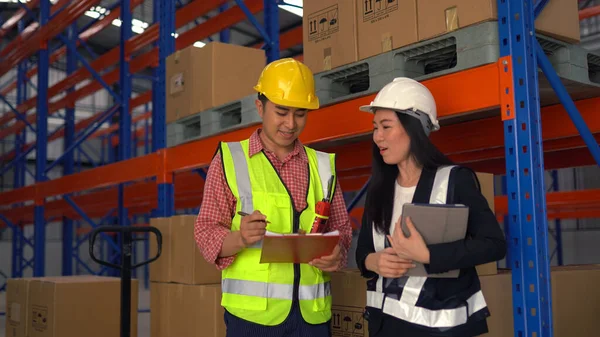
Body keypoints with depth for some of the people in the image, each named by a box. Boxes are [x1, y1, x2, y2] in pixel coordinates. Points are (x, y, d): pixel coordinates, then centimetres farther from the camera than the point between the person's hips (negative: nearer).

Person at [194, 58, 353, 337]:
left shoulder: (322, 165, 10)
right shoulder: (229, 160, 0)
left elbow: (341, 229, 11)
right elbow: (207, 233, -3)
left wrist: (336, 254, -10)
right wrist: (239, 238, -23)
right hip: (252, 314, -3)